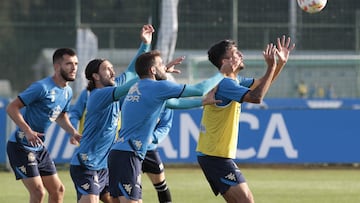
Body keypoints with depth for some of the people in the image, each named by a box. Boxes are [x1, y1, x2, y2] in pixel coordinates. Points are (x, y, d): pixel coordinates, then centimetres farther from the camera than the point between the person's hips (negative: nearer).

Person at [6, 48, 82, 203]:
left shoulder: (67, 92, 7)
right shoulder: (42, 87, -20)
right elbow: (12, 108, -20)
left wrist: (73, 133, 6)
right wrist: (27, 131, -32)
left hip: (39, 148, 9)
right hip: (21, 147, -9)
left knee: (58, 190, 9)